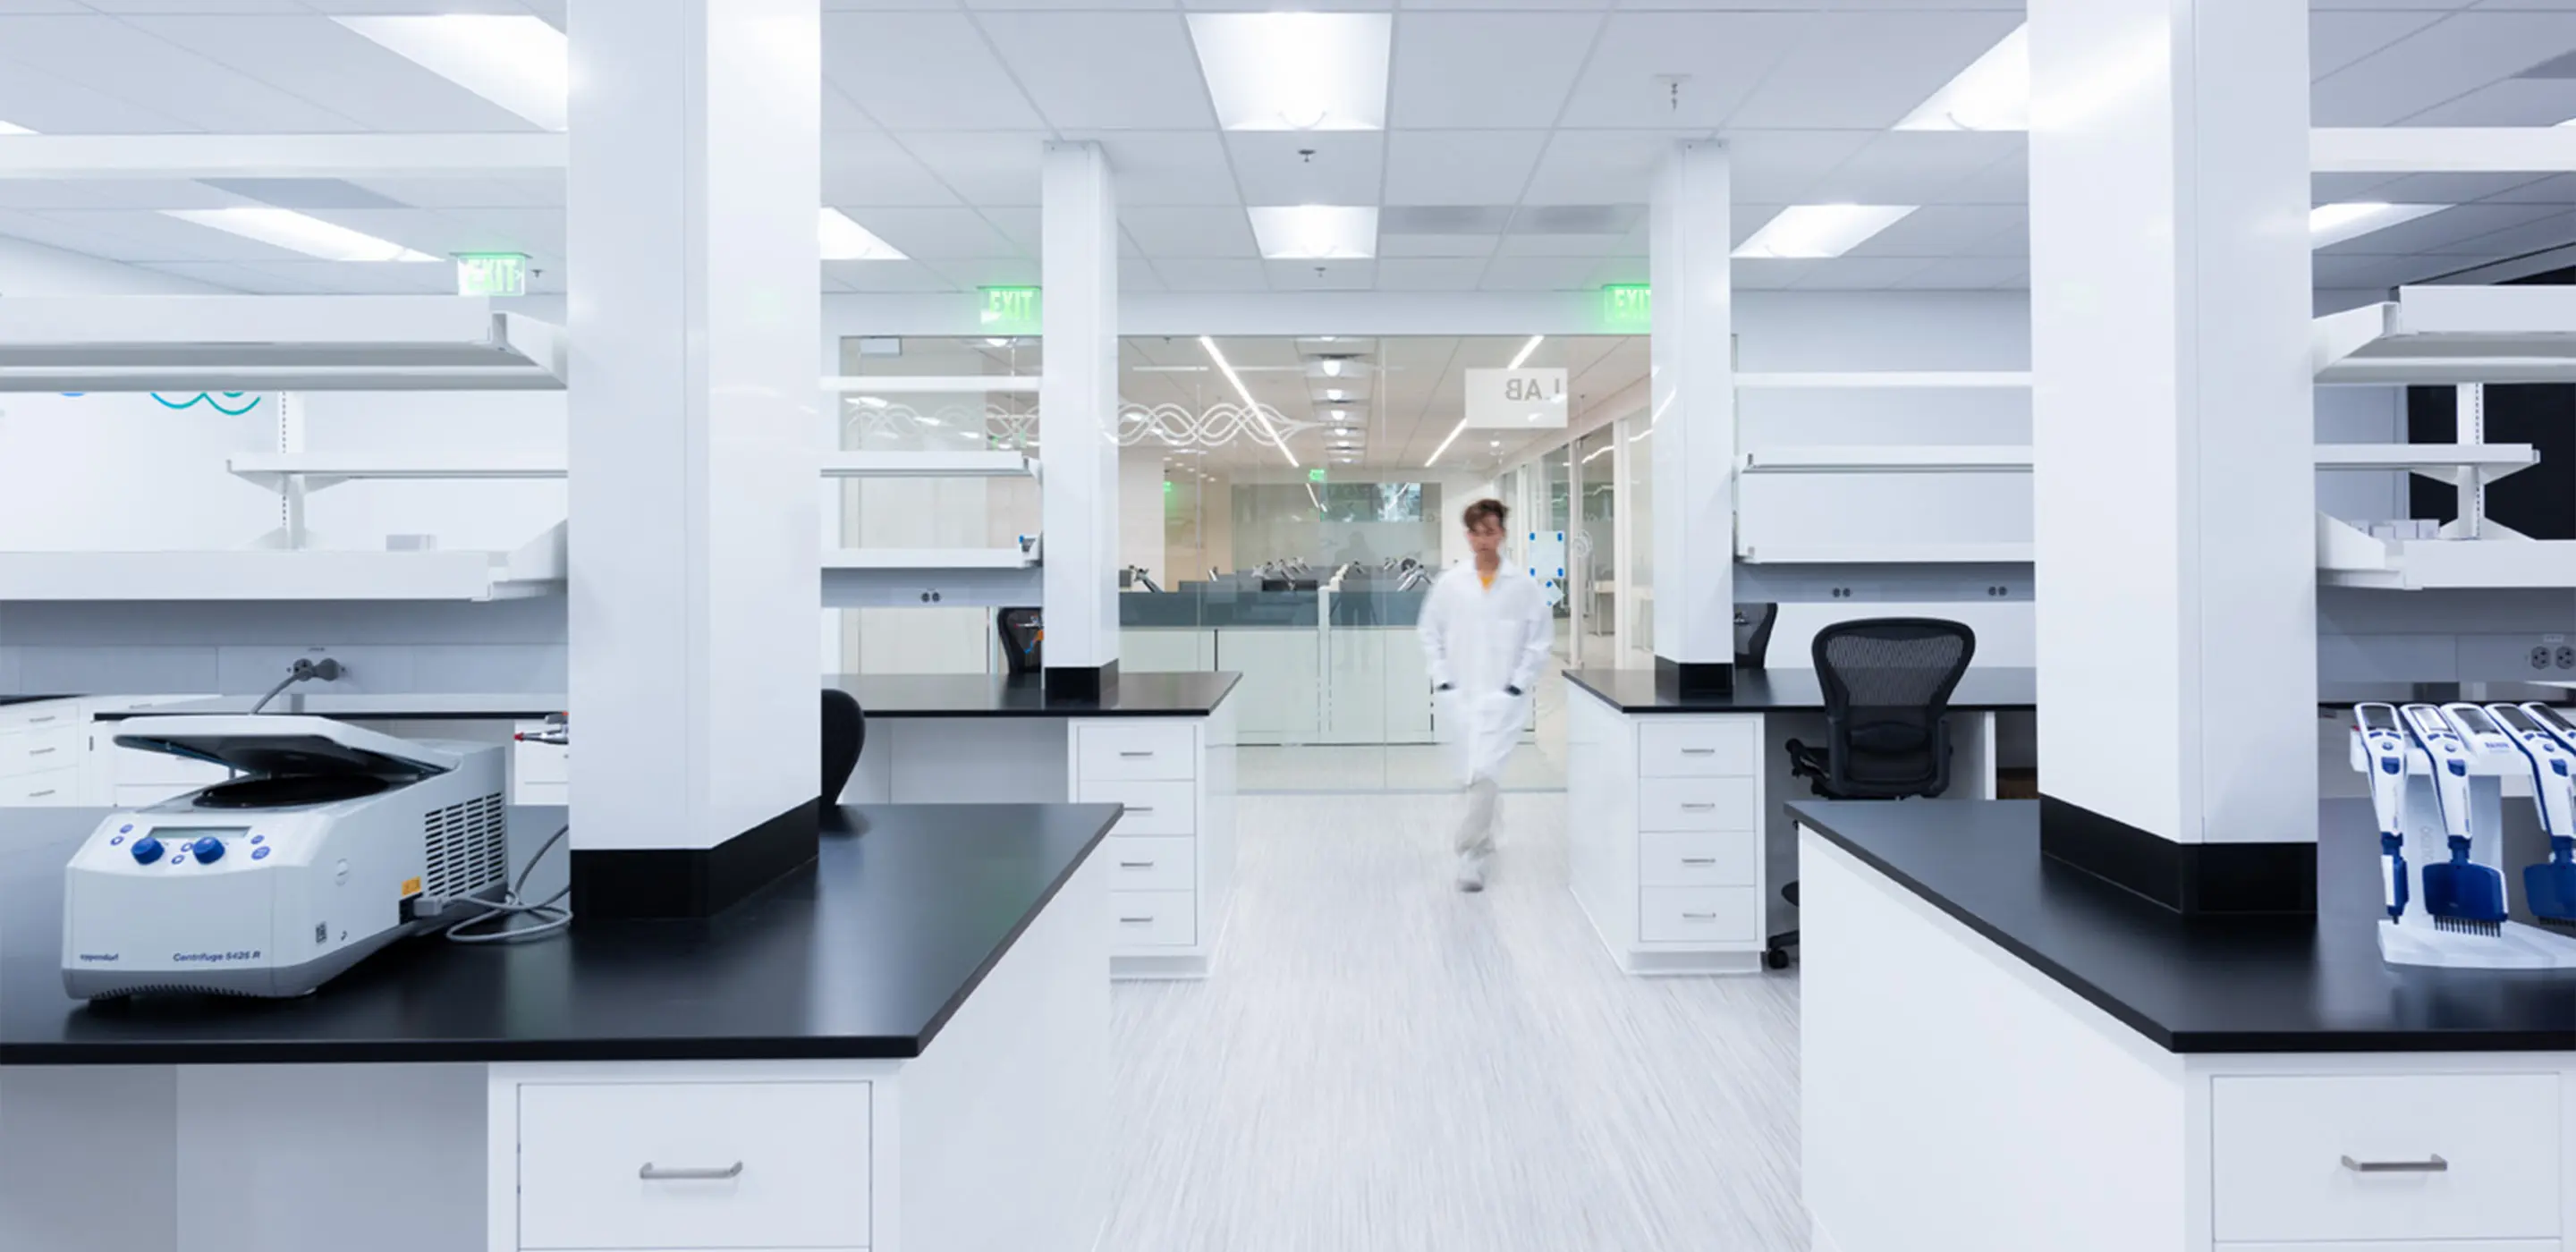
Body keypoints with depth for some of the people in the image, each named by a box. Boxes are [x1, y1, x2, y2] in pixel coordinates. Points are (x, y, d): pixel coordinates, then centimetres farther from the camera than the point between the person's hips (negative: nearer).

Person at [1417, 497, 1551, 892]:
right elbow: (1431, 633, 7)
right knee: (1471, 776, 13)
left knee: (1485, 774, -14)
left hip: (1502, 697, -2)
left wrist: (1519, 684, -6)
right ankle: (1485, 838, 38)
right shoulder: (1450, 583, 1)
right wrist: (1442, 680, 0)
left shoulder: (1523, 585, -3)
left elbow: (1539, 639, 0)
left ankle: (1471, 858, -7)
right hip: (1457, 695, 3)